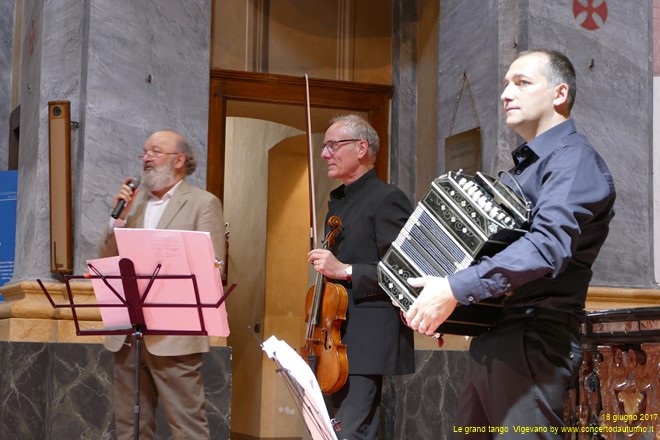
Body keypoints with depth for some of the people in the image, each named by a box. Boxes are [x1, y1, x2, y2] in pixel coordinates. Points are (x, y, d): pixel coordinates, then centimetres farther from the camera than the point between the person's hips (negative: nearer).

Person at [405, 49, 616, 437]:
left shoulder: (574, 160, -9)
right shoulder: (524, 165, 21)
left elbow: (548, 245, -26)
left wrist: (456, 289, -30)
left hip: (532, 343, -9)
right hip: (492, 340, 9)